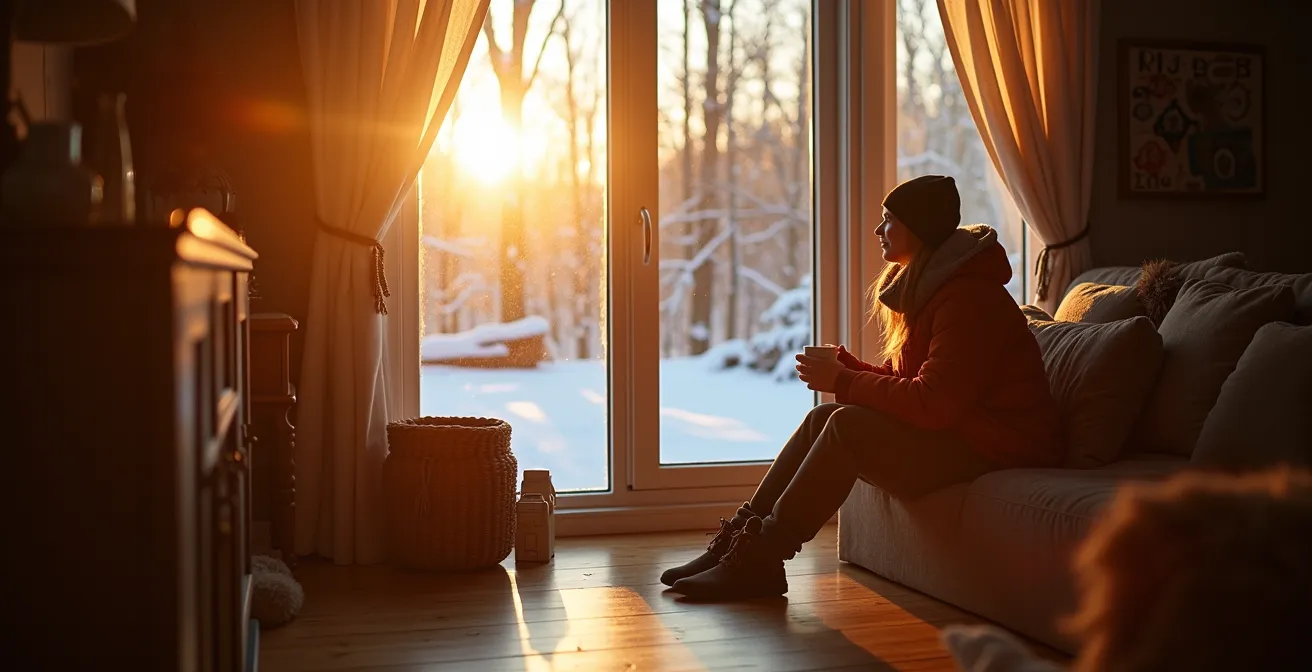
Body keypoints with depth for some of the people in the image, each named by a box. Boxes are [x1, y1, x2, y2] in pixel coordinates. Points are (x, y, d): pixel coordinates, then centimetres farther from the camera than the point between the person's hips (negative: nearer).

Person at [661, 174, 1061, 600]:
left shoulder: (967, 298, -19)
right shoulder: (926, 286, 13)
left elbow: (932, 403, -26)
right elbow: (900, 379, 11)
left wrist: (843, 382, -18)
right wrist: (844, 364, -8)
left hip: (990, 448, -10)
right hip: (951, 430, 10)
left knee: (849, 425, -24)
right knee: (823, 419, -3)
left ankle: (760, 560, -20)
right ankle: (740, 538, -6)